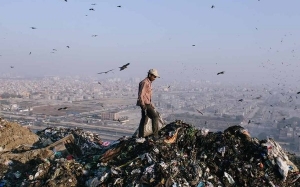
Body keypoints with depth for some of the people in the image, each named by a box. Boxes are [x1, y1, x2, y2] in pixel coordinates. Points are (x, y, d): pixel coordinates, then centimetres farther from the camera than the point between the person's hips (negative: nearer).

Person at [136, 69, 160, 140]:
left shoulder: (149, 82, 15)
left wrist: (151, 104, 22)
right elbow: (141, 95, -22)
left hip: (147, 103, 10)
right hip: (145, 104, -10)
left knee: (144, 119, 13)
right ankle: (155, 135, -12)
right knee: (155, 116, -12)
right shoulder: (144, 82, -16)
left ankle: (140, 136, 20)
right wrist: (143, 106, -24)